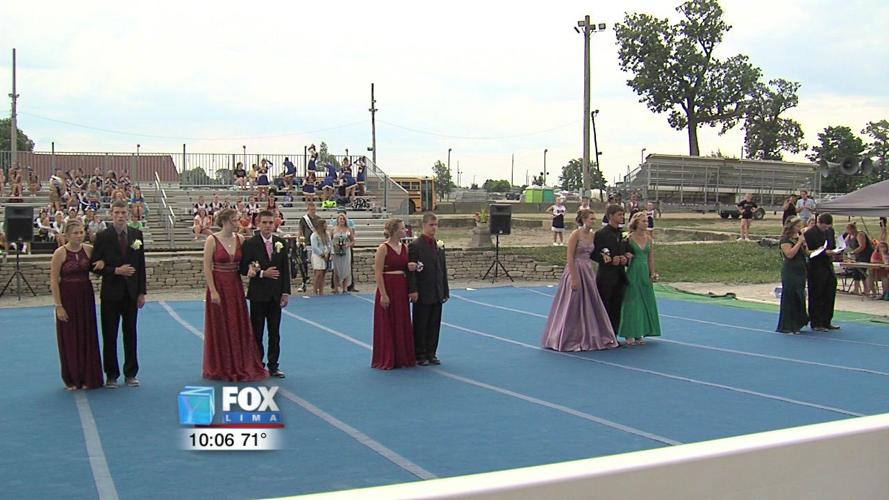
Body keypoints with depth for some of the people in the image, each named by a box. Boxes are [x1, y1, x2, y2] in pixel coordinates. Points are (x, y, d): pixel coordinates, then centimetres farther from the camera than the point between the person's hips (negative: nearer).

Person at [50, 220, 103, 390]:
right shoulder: (60, 253, -10)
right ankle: (71, 379, 19)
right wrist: (59, 306, -14)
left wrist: (101, 263, -9)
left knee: (88, 337, 8)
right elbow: (53, 281, -10)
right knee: (70, 339, 6)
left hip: (86, 296, 3)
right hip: (67, 297, -3)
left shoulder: (89, 250, 0)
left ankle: (88, 377, 19)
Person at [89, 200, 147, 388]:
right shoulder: (103, 237, -5)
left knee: (130, 334, 9)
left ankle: (130, 374, 18)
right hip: (111, 293, -2)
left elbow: (141, 265, 5)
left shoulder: (136, 234, 4)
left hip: (131, 292, 2)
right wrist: (116, 271, -18)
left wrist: (142, 292, 2)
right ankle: (111, 375, 15)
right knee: (109, 336, 5)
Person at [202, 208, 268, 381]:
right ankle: (220, 368, 17)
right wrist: (213, 291, -16)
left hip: (236, 286, 4)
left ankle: (240, 366, 18)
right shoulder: (212, 240, -10)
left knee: (239, 326, 7)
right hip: (218, 285, -4)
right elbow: (206, 268, -11)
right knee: (220, 327, 5)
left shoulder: (240, 239, 3)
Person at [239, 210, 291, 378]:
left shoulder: (281, 243, 6)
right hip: (258, 294, -3)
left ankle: (273, 366, 16)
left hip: (276, 295, 3)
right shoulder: (250, 244, -5)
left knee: (275, 333, 8)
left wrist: (286, 292, -1)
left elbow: (286, 270, 5)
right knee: (257, 333, 5)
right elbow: (243, 269, -6)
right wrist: (262, 273, -16)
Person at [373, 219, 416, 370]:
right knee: (387, 324, 2)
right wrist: (383, 294, -19)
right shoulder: (383, 248, -11)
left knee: (403, 323, 11)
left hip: (402, 288, 6)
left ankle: (402, 357, 21)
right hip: (387, 288, -6)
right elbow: (378, 273, -14)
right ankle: (386, 360, 12)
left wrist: (410, 267, -5)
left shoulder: (404, 247, 8)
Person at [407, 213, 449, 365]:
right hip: (422, 294, -6)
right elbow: (411, 270, -13)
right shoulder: (415, 245, -9)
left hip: (437, 294, 6)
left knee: (434, 325, 10)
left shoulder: (439, 245, 11)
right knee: (420, 326, 3)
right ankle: (420, 355, 11)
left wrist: (445, 291, 12)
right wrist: (413, 290, -18)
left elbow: (443, 269, 15)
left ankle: (431, 353, 20)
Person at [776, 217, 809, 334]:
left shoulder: (799, 237, 15)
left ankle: (797, 323, 23)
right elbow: (790, 254, -22)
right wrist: (799, 242, -18)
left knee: (799, 298, 12)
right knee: (789, 298, -3)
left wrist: (804, 241, 0)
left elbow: (805, 253, 15)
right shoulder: (785, 239, -10)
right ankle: (787, 327, 3)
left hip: (800, 271, 8)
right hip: (790, 272, -8)